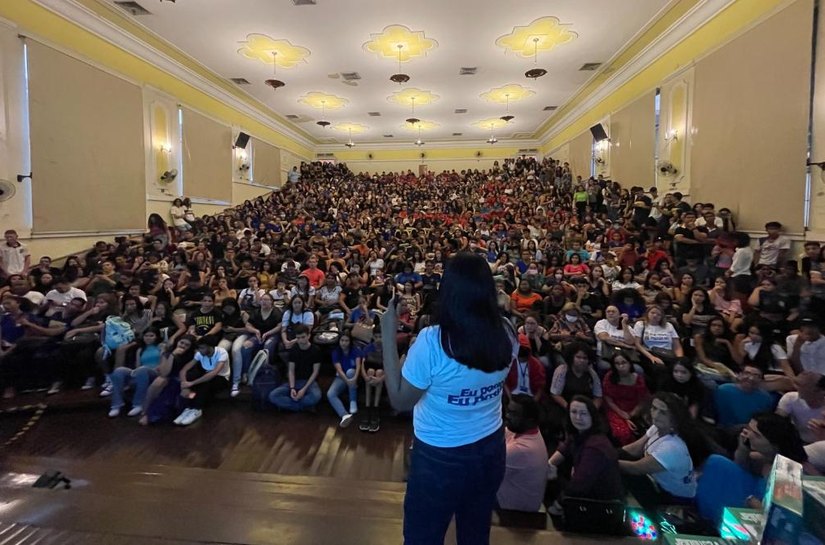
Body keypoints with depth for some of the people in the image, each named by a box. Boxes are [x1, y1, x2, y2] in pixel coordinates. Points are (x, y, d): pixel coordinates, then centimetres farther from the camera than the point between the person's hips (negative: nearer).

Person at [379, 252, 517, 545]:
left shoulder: (432, 340, -29)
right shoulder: (506, 332, -13)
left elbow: (399, 400, -17)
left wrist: (388, 333, -17)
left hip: (441, 458, -4)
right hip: (491, 449, 5)